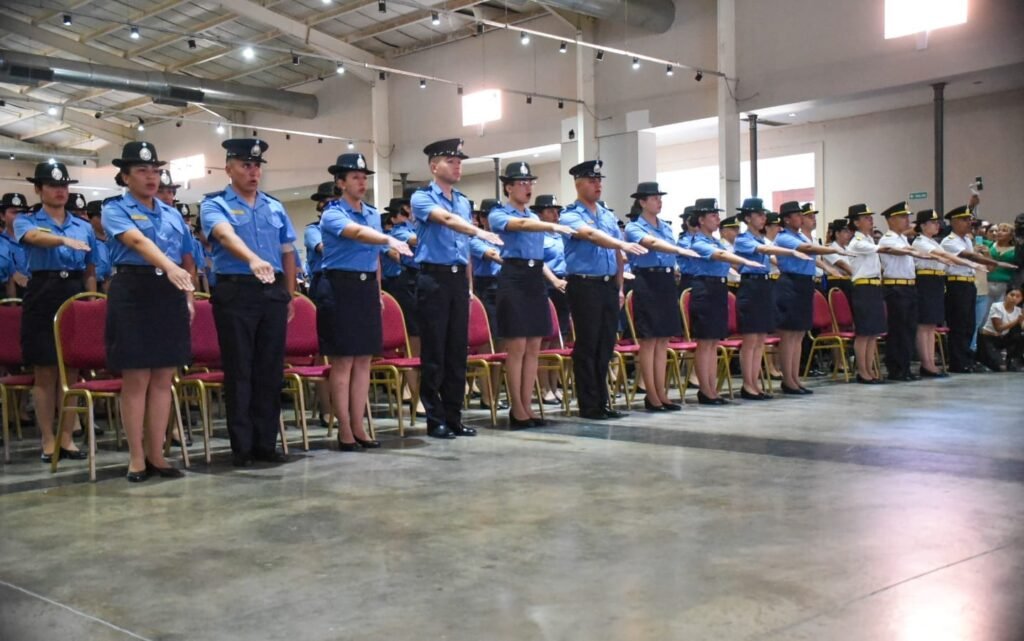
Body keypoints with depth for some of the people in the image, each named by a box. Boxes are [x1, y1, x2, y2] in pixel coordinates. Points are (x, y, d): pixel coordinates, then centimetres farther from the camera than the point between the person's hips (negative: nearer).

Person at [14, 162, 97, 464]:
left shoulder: (84, 227, 12)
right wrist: (65, 240, -42)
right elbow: (34, 237, -22)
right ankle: (48, 441, 6)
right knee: (45, 372, -1)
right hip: (42, 295, -3)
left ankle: (67, 438, 9)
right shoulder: (26, 221, 3)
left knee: (72, 370, 3)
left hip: (76, 294, 3)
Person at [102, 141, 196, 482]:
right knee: (136, 380, -2)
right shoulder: (115, 210, -1)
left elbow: (188, 259, 21)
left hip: (170, 295, 5)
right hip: (133, 293, -4)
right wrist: (170, 267, -38)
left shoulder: (172, 213, 16)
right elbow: (137, 241, -21)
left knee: (163, 379, 5)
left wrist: (189, 295, 9)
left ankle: (156, 454, 13)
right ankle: (136, 457, 7)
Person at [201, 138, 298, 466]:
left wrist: (290, 296, 12)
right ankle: (242, 446, 7)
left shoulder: (275, 207, 15)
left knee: (271, 369, 6)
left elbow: (287, 253, 18)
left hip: (273, 293, 4)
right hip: (235, 293, -4)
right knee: (239, 370, -1)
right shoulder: (214, 204, 0)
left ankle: (266, 442, 15)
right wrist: (253, 259, -40)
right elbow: (226, 235, -22)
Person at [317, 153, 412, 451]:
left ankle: (358, 426, 14)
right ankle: (344, 429, 4)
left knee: (364, 361, 7)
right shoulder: (332, 215, -8)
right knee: (343, 361, -3)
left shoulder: (373, 215, 14)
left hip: (367, 288, 7)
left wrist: (377, 291, 15)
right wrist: (390, 240, -45)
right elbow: (357, 233, -29)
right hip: (341, 287, -6)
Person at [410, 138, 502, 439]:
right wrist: (479, 231, -39)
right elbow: (445, 219, -24)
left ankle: (454, 417, 14)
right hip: (434, 279, -6)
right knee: (434, 352, -3)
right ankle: (435, 419, 5)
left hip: (459, 279, 6)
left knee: (458, 350, 7)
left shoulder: (464, 202, 17)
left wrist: (469, 283, 16)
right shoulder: (421, 198, -4)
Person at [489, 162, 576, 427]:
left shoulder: (535, 217, 21)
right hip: (513, 278, -7)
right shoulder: (498, 214, -2)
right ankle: (516, 408, 1)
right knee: (516, 347, -6)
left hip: (536, 279, 7)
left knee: (533, 348, 5)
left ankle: (527, 405, 11)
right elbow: (520, 224, -23)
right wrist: (554, 226, -36)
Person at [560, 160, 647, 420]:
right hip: (584, 285, -6)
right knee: (587, 346, -2)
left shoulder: (609, 216, 16)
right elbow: (590, 234, -25)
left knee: (606, 345, 9)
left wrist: (619, 288, 11)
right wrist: (622, 244, -38)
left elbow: (617, 256, 17)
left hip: (608, 285, 6)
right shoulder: (570, 216, -4)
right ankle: (589, 406, 5)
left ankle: (602, 402, 17)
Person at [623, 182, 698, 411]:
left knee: (663, 341, 8)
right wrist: (680, 250, -38)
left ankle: (661, 394, 12)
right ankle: (652, 397, 0)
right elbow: (652, 243, -24)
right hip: (647, 282, -7)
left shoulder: (666, 227, 17)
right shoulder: (634, 228, -5)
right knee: (648, 341, -4)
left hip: (667, 282, 7)